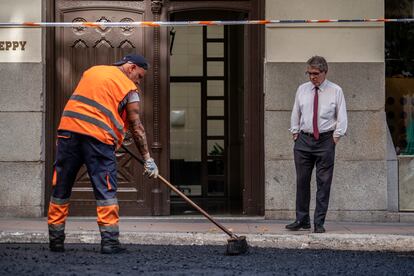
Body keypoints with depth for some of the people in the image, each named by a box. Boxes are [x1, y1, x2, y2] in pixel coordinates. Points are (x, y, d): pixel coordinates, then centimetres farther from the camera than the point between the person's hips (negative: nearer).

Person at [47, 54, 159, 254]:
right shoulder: (130, 89, 6)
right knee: (106, 190, 1)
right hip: (98, 135, -4)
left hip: (68, 128, 5)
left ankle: (55, 239, 14)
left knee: (61, 188, 10)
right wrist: (148, 159, 7)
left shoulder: (92, 71, 21)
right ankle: (109, 240, -4)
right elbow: (136, 127, 4)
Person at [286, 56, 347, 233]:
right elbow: (296, 113, 15)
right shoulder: (302, 89, 8)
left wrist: (336, 137, -6)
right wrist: (295, 133, 8)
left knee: (324, 183, -1)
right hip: (303, 140, 3)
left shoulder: (335, 91, 0)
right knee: (302, 181, 5)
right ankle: (302, 220, 13)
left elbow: (342, 117, 1)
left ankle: (319, 223, 4)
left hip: (325, 140, -3)